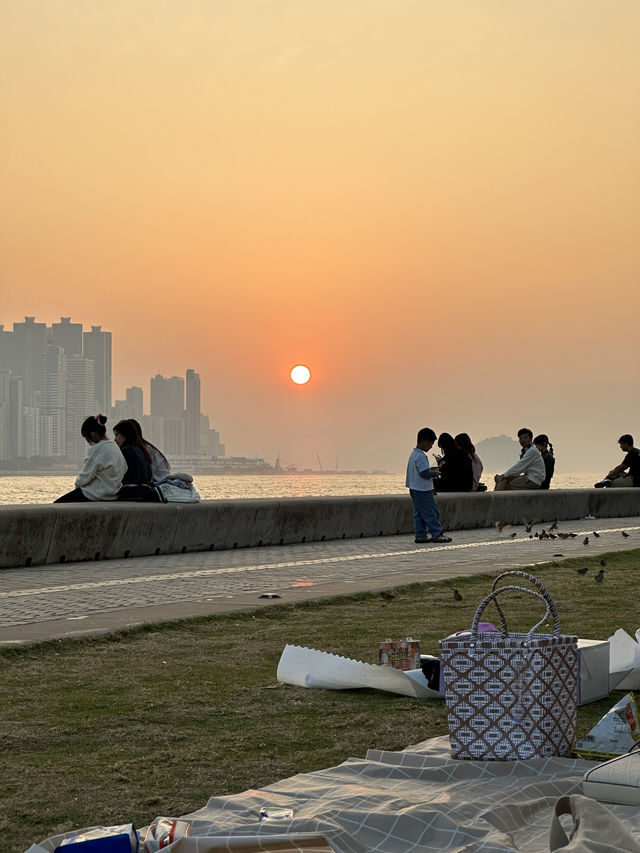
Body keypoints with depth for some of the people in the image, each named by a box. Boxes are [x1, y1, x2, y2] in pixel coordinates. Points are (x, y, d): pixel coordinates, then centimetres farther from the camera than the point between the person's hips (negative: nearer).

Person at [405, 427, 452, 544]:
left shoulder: (414, 454, 12)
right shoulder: (421, 456, -19)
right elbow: (424, 473, -23)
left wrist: (430, 469, 12)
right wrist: (435, 473, -8)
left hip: (414, 489, 10)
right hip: (423, 490, -10)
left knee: (419, 513, 10)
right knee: (431, 512, -4)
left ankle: (420, 535, 11)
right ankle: (437, 534, 0)